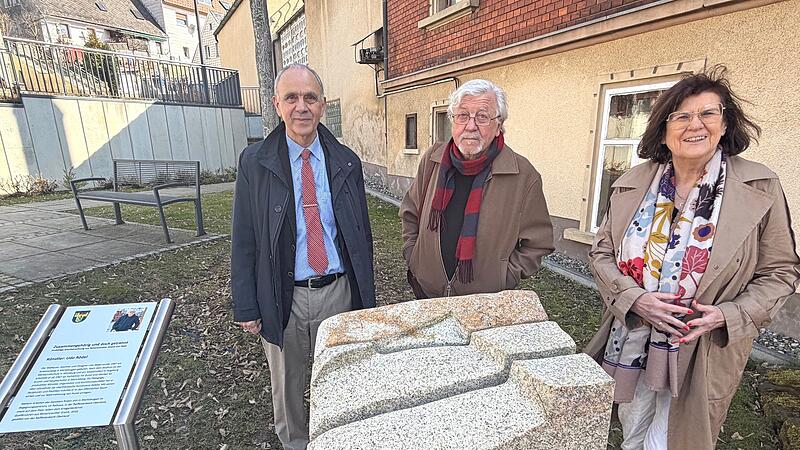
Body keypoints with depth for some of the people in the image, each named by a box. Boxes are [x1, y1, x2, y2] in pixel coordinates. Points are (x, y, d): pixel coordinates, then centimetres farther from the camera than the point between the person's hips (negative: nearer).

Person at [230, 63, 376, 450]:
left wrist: (367, 295, 5)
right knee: (287, 384, 20)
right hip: (284, 298, -1)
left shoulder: (346, 163, -1)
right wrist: (246, 308, -4)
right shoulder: (254, 163, -6)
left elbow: (362, 234, 3)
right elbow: (243, 241, -3)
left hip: (338, 291, 2)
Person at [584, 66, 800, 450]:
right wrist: (633, 298, -17)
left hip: (703, 353, -2)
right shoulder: (632, 184, -4)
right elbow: (601, 252, -1)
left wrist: (728, 315, -18)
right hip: (630, 341, 2)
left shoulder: (760, 188, -8)